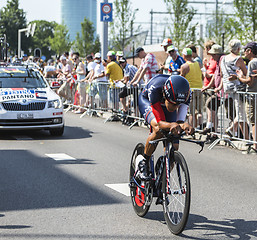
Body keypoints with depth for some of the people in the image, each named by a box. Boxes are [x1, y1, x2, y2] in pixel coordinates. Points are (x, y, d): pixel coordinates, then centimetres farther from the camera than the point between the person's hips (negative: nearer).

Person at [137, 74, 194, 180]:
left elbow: (180, 120, -36)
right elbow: (159, 122, -45)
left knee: (173, 148, -8)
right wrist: (171, 125, -66)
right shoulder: (155, 88, -45)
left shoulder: (185, 93, -36)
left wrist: (183, 125, -61)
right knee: (158, 131, -34)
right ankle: (143, 161, -10)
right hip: (147, 100, -3)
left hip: (165, 104, 3)